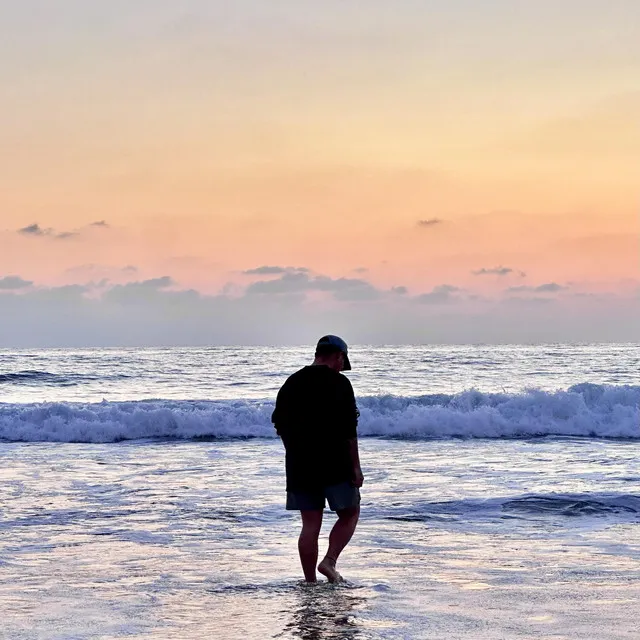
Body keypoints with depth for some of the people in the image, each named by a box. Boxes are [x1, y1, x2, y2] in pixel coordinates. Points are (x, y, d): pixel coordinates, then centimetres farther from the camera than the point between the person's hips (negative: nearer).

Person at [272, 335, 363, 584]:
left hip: (299, 466, 5)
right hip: (335, 465, -5)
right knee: (349, 514, 12)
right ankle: (329, 561, -5)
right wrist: (355, 467, -7)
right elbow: (349, 430, -12)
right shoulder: (339, 383, -8)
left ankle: (310, 582, 6)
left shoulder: (292, 383, 9)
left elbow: (279, 422, 14)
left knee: (310, 524, 7)